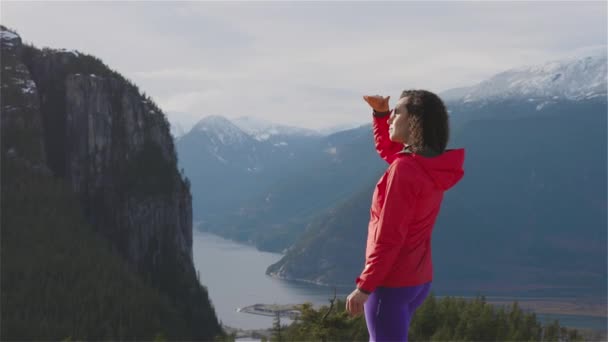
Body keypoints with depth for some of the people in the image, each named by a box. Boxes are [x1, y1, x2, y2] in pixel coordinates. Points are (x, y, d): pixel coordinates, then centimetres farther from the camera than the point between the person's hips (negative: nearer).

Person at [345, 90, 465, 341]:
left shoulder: (405, 170, -23)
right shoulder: (430, 165, 5)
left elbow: (389, 237, -23)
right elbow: (386, 148, 26)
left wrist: (364, 286, -18)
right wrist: (380, 113, 9)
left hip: (392, 282, -9)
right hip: (417, 279, 10)